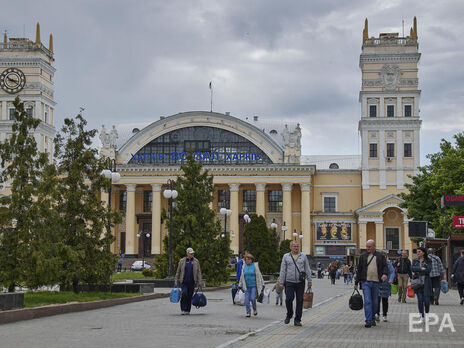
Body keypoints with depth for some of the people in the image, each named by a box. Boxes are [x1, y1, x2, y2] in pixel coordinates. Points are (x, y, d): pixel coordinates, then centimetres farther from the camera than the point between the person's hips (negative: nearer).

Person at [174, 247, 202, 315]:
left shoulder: (196, 261, 7)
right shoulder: (182, 261, 4)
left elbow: (199, 272, 7)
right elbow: (178, 271, 9)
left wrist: (199, 282, 0)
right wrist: (176, 281, 6)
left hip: (192, 282, 1)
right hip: (184, 281, -1)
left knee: (190, 295, 4)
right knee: (184, 293, -17)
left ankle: (188, 310, 15)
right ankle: (183, 309, -8)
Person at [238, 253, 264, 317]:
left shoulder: (255, 265, -2)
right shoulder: (244, 266, 8)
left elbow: (259, 275, -1)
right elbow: (242, 276, 15)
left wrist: (262, 284, -3)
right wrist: (240, 285, 14)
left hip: (254, 285, -3)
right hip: (246, 286, 3)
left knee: (252, 298, -12)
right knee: (247, 299, -5)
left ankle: (254, 309, 14)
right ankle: (248, 312, 4)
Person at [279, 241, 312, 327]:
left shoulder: (303, 256, 9)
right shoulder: (286, 257, 7)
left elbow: (307, 269, 9)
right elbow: (282, 270, 6)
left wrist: (309, 281, 3)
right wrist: (281, 282, 0)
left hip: (300, 282, 1)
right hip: (289, 282, -1)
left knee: (300, 301, 1)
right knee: (289, 299, -11)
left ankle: (297, 320, 9)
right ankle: (289, 315, 15)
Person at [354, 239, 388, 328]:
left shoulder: (380, 256, 9)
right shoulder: (363, 257, 9)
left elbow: (385, 266, 8)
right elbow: (359, 270, 11)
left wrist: (385, 274, -15)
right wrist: (356, 283, 11)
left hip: (376, 282, 1)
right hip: (366, 282, -1)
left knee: (375, 302, 7)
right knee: (367, 301, -11)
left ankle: (372, 319, 21)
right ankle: (368, 321, -14)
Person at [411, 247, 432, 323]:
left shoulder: (428, 261, 4)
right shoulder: (415, 260, 12)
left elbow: (428, 270, -11)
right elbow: (412, 268, -5)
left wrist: (418, 272, -8)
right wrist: (421, 269, -15)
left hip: (426, 281, -2)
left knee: (426, 299, -7)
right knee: (420, 299, -2)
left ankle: (427, 313, 17)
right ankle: (421, 316, 5)